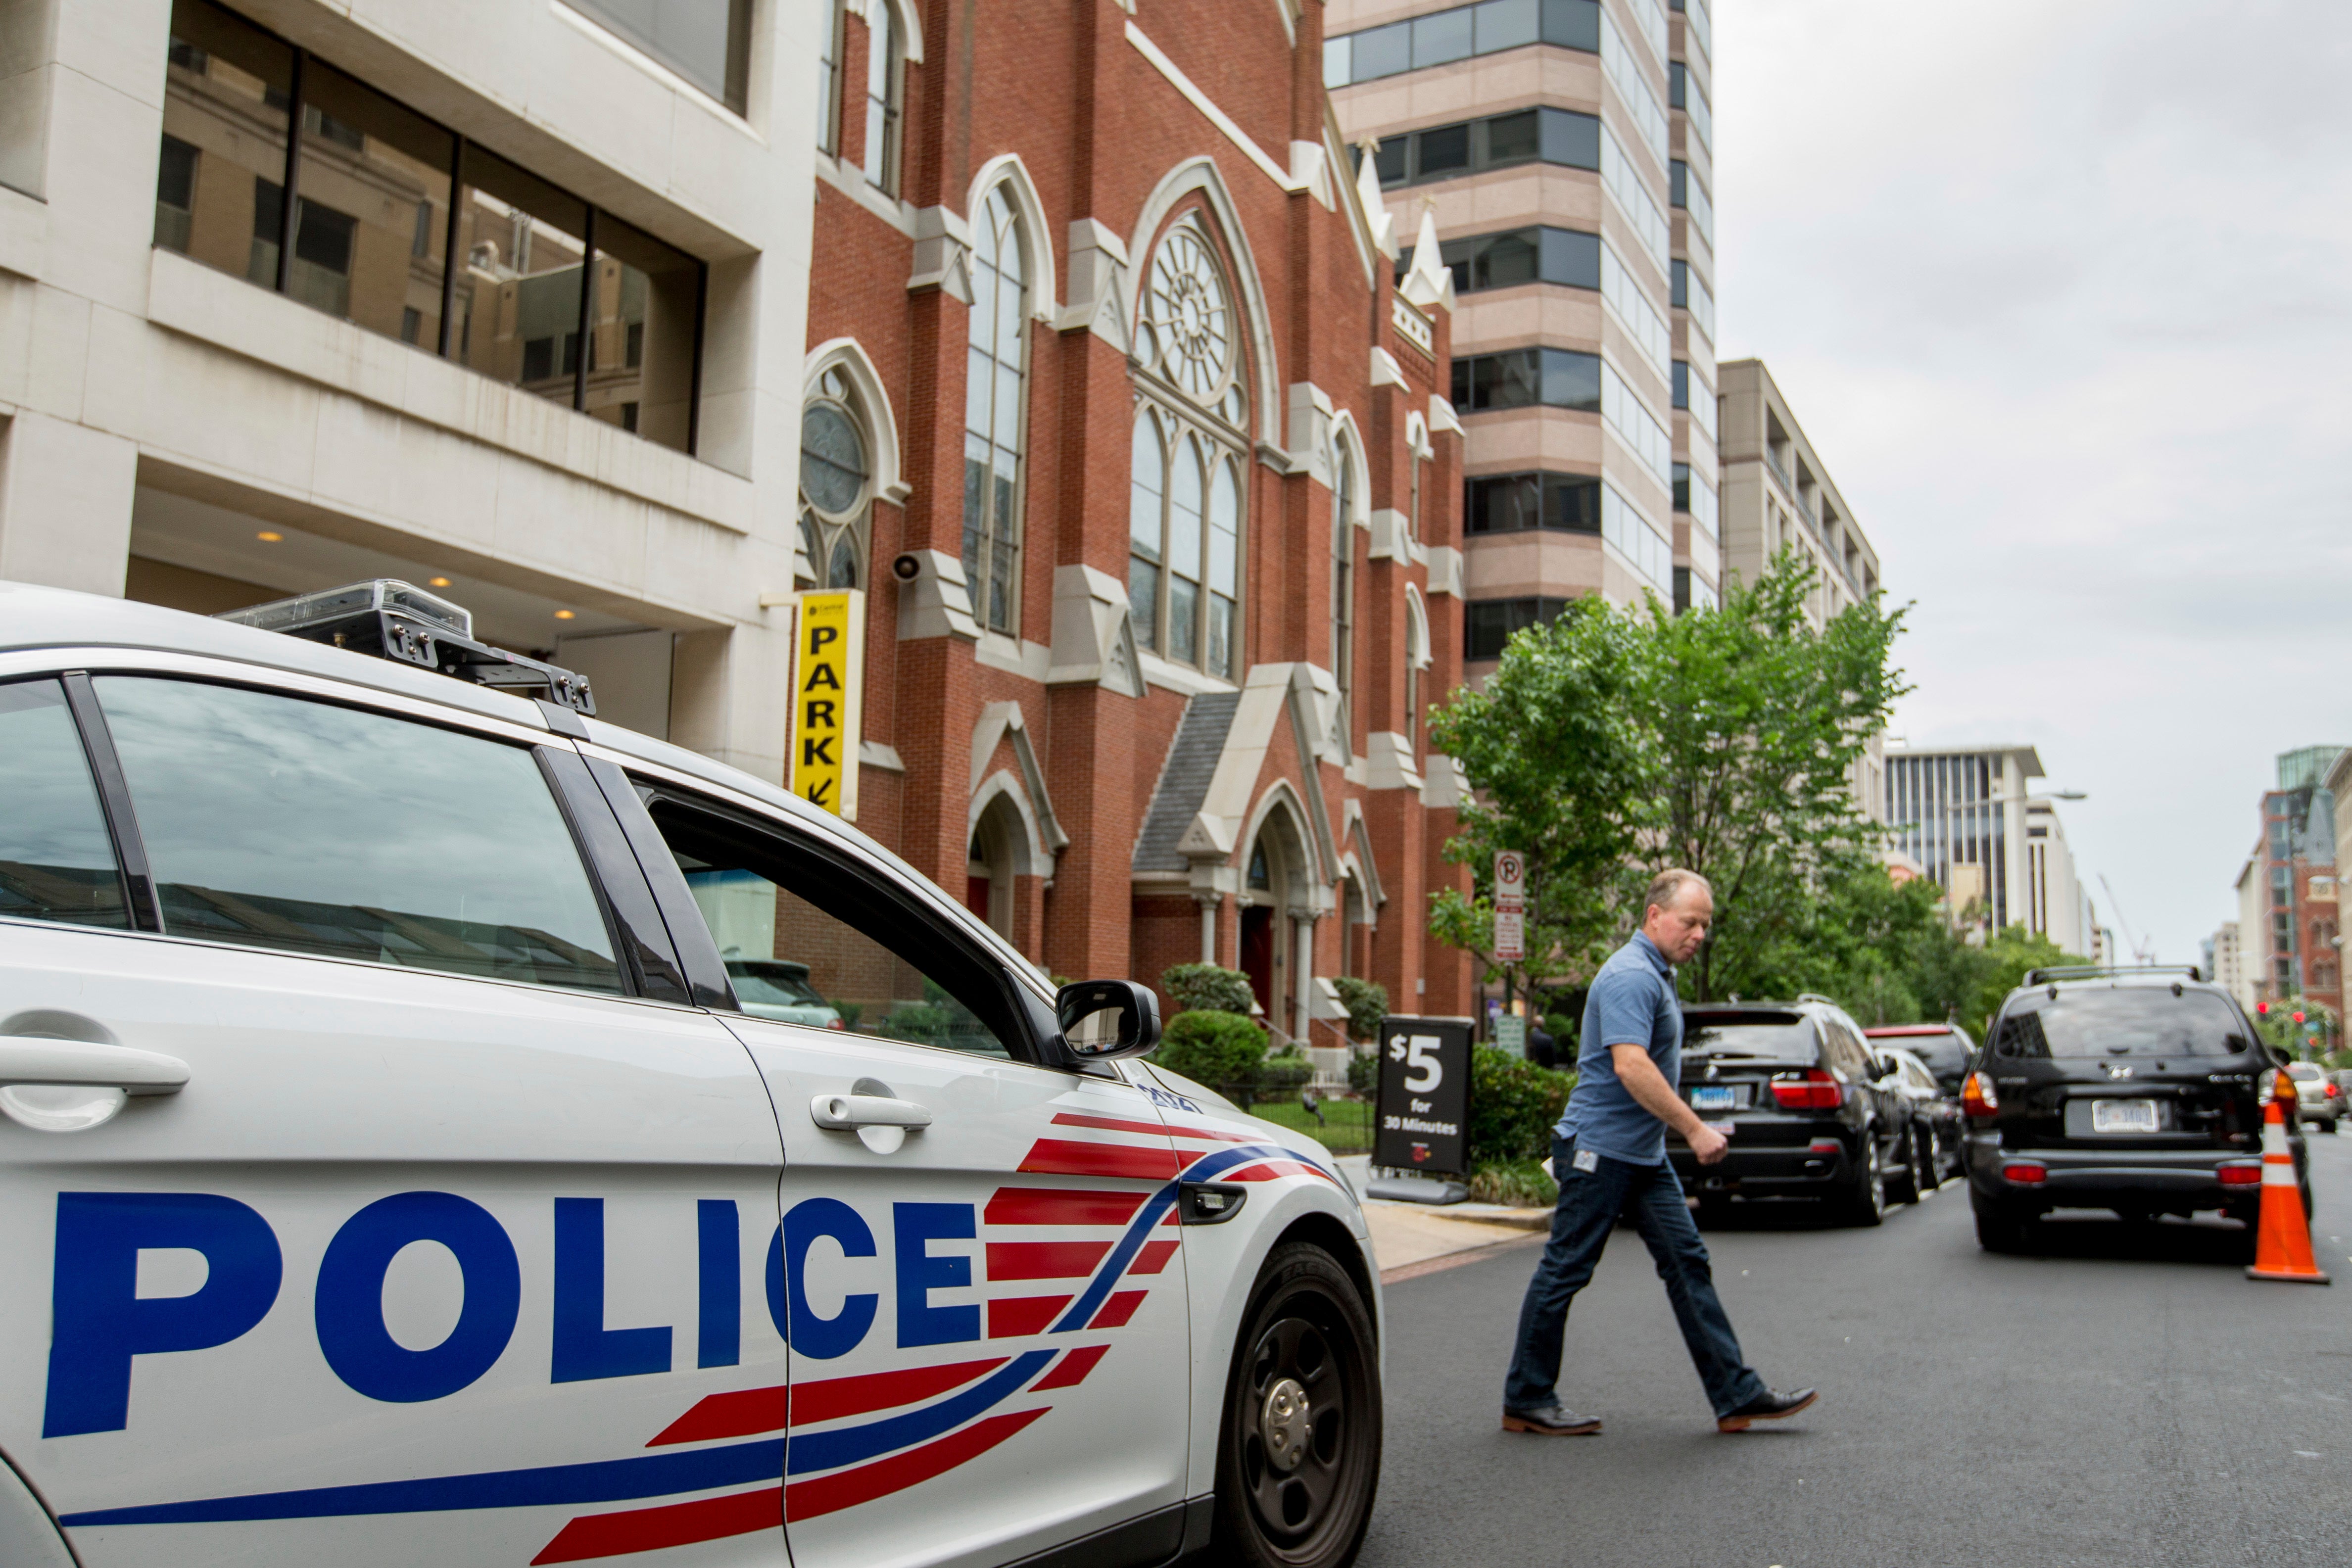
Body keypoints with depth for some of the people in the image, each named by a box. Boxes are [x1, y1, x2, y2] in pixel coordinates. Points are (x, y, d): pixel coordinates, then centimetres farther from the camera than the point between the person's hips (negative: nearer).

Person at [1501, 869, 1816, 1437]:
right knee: (1565, 1271, -1)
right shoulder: (1630, 975, -18)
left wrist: (1687, 1129, 25)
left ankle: (1737, 1394, 10)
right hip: (1599, 1149, -10)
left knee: (1687, 1263, 7)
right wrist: (1695, 1128, -26)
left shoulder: (1657, 975, 16)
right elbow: (1631, 1066, -28)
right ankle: (1526, 1400, 9)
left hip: (1644, 1154, 10)